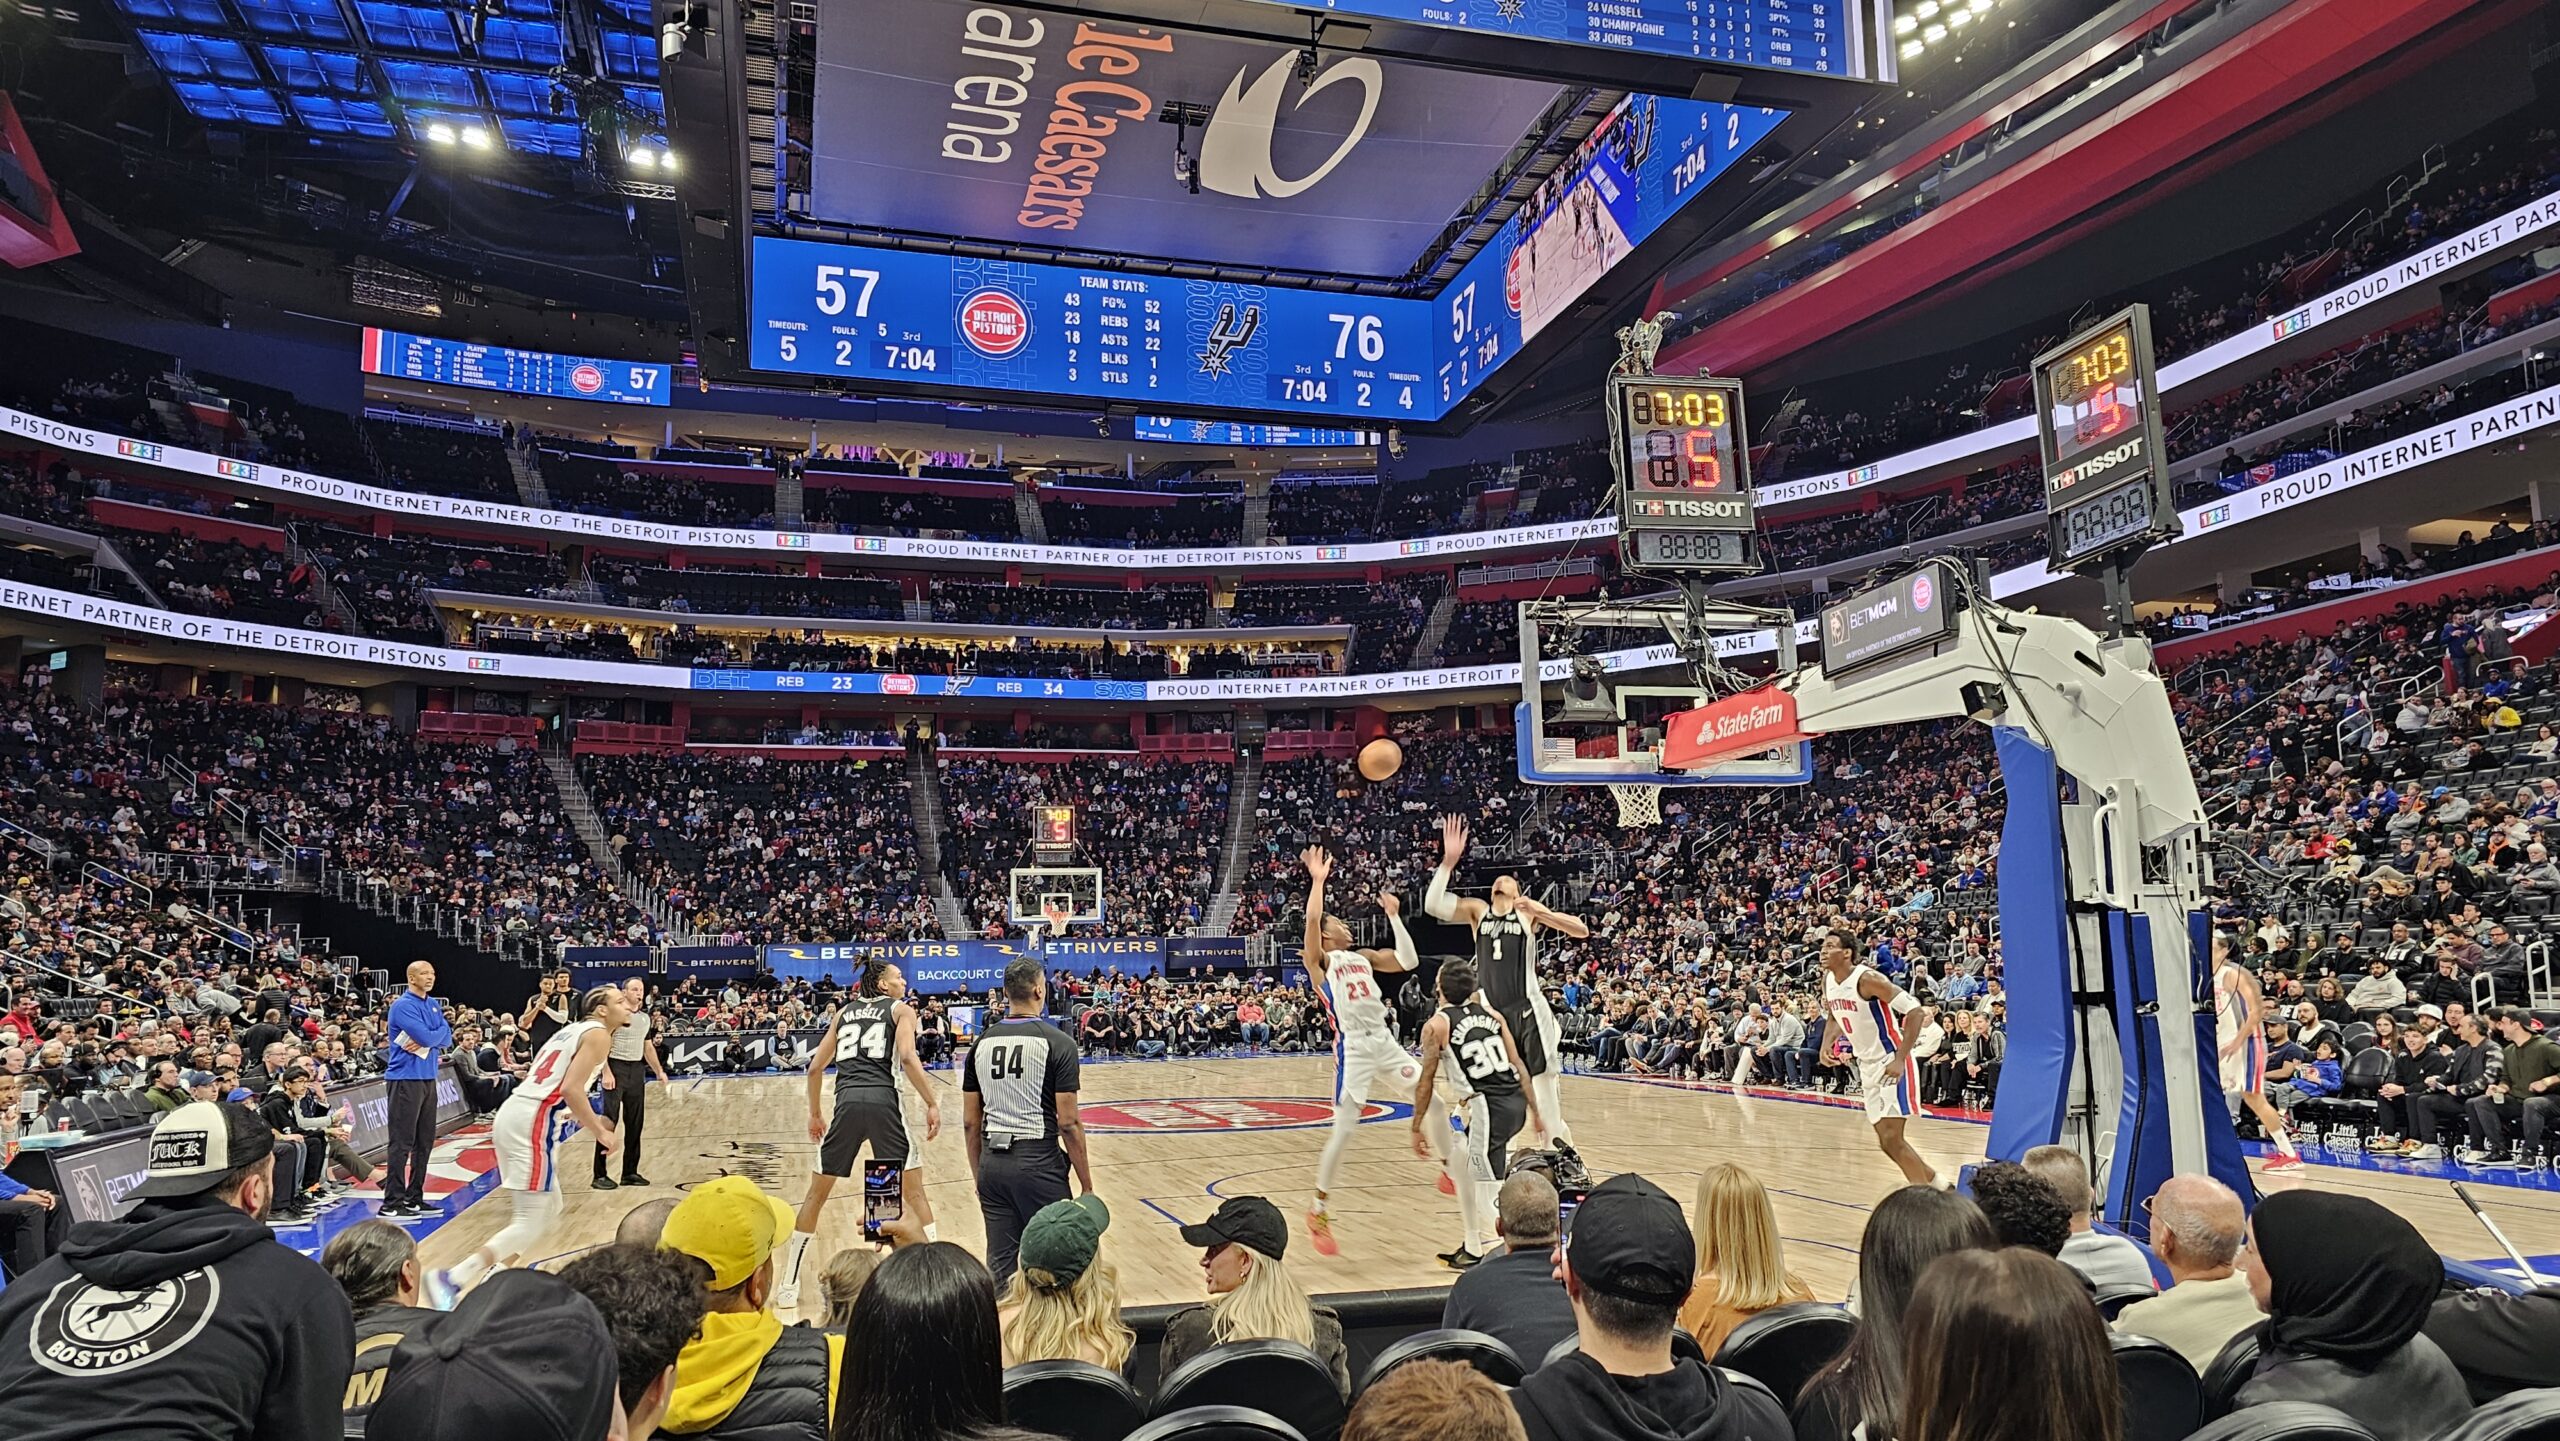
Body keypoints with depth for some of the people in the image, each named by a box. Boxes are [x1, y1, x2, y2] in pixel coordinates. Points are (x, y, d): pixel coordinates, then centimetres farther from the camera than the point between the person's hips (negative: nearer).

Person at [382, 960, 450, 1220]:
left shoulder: (434, 1005, 14)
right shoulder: (403, 1005, -11)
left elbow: (447, 1038, 5)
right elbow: (426, 1036, -20)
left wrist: (425, 1042, -12)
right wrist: (439, 1032, -1)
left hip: (428, 1078, 8)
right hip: (405, 1079, -8)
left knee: (425, 1141, 11)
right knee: (402, 1143, -8)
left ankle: (415, 1197, 19)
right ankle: (392, 1203, -5)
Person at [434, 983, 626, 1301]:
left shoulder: (574, 1030, 23)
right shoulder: (598, 1034, -4)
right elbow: (571, 1089, -16)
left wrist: (586, 1119, 28)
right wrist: (600, 1132, -8)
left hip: (513, 1116, 10)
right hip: (530, 1123, -10)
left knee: (550, 1210, 19)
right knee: (531, 1222, -8)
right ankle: (452, 1279, -14)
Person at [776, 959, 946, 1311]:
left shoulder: (843, 1012, 24)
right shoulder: (901, 1010, 11)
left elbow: (816, 1067, 20)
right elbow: (907, 1057, -7)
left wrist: (814, 1115, 30)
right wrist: (932, 1103, -6)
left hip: (847, 1101, 3)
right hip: (884, 1099, -3)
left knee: (816, 1195, 15)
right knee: (914, 1192, 7)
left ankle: (788, 1287, 18)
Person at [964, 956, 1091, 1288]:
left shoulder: (982, 1042, 6)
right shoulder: (1057, 1042, -8)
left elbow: (970, 1122, 9)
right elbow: (1068, 1122, -10)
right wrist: (1087, 1185, -2)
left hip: (993, 1163, 5)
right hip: (1039, 1161, -4)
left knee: (1001, 1266, 10)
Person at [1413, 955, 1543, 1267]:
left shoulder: (1436, 1025, 0)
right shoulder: (1491, 1013, 15)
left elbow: (1426, 1081, 2)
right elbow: (1517, 1064, 14)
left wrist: (1417, 1128, 10)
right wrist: (1534, 1109, 19)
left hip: (1487, 1107, -8)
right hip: (1515, 1101, 8)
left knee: (1490, 1189, -5)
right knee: (1460, 1166, 25)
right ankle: (1473, 1247, 33)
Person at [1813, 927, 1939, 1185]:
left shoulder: (1867, 979, -21)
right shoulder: (1827, 980, 2)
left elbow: (1915, 1011, -23)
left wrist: (1900, 1060, -27)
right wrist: (1826, 1045, 2)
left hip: (1890, 1064, -8)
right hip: (1867, 1065, 8)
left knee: (1891, 1139, -12)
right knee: (1886, 1141, 11)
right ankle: (1935, 1183, 30)